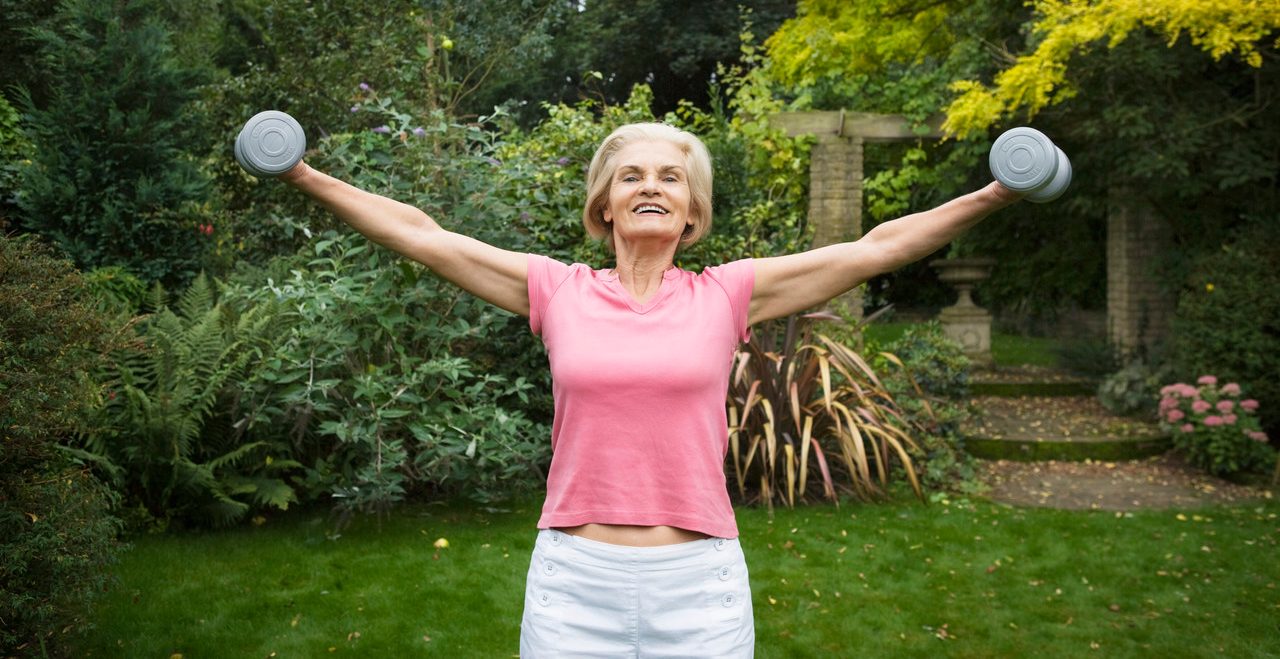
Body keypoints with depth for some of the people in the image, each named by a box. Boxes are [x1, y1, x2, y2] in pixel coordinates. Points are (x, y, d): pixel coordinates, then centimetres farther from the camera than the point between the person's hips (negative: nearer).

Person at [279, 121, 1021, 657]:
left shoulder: (726, 294, 1)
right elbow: (422, 236, 6)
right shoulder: (557, 290, 2)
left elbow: (875, 248, 2)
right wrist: (307, 177, 7)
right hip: (573, 582, 1)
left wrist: (994, 196, 0)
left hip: (701, 585, 0)